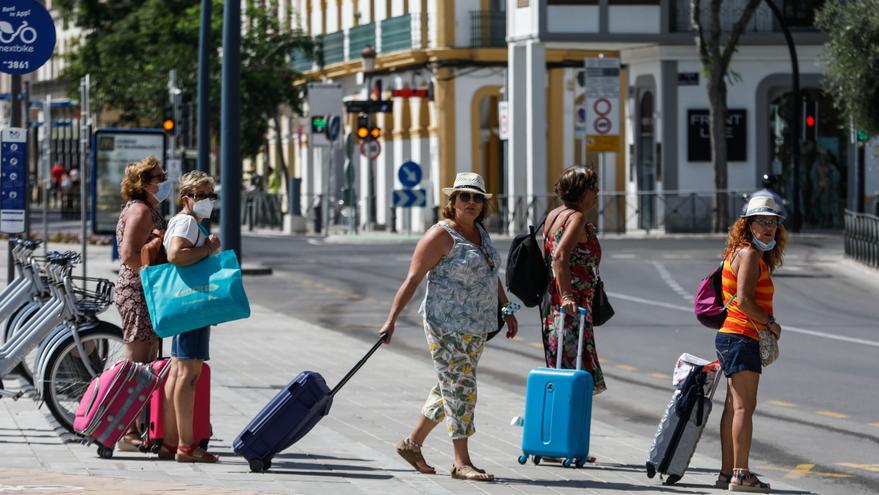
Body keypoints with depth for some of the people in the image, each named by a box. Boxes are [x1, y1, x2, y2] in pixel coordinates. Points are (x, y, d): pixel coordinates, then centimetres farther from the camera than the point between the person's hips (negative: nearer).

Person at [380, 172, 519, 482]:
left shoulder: (480, 233, 13)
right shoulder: (441, 236, -12)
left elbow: (491, 276, 25)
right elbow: (413, 279, -14)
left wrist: (507, 310, 21)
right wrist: (391, 319, -20)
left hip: (476, 328, 8)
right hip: (447, 326, -8)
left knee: (450, 388, 13)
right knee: (459, 388, -8)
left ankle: (412, 443, 26)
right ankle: (462, 462, -3)